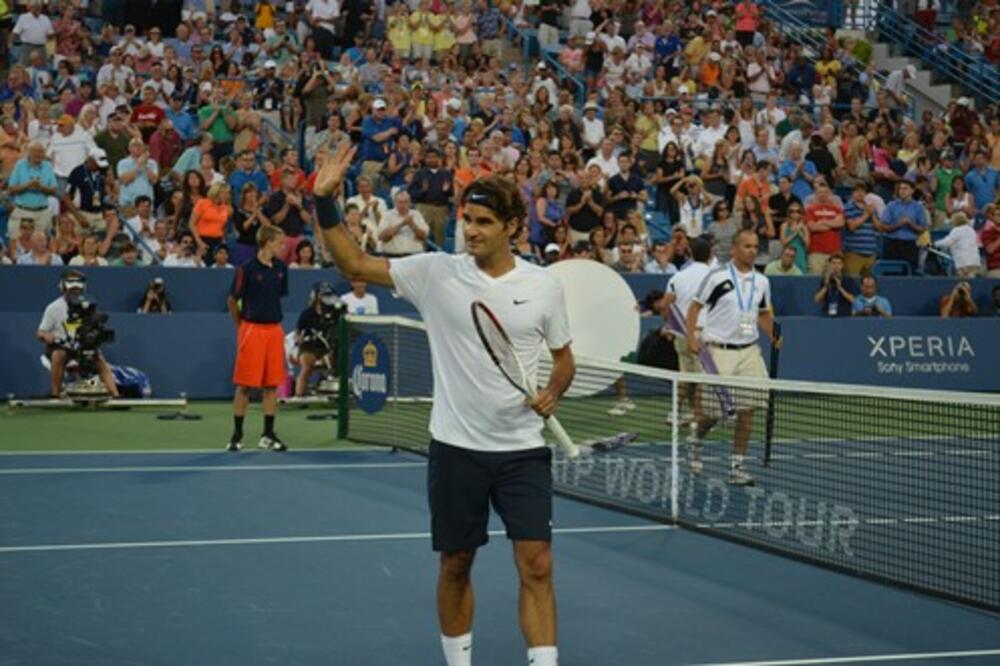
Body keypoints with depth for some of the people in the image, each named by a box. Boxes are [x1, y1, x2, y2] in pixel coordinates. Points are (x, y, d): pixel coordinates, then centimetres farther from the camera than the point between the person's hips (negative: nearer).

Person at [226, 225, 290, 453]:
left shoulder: (281, 269, 7)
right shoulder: (247, 269, -9)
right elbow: (232, 301, 0)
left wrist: (272, 316, 13)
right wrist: (241, 326, 7)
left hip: (274, 330, 5)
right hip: (252, 329, -5)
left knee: (272, 385, 5)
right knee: (244, 385, 0)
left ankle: (268, 435, 12)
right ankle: (237, 435, 8)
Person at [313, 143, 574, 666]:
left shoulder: (544, 286, -1)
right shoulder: (436, 272, -3)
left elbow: (563, 356, 11)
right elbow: (354, 264, -3)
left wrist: (552, 393, -9)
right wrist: (325, 202, -14)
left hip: (523, 449, 0)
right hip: (456, 447, 0)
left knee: (536, 566, -6)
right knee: (455, 565, 11)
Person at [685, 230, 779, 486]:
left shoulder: (762, 282, 9)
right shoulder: (717, 277, -6)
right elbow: (695, 306, -1)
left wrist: (773, 336, 3)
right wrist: (691, 337, -12)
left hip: (749, 351, 5)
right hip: (719, 351, -4)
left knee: (747, 410, -1)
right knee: (715, 411, -5)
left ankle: (737, 466, 7)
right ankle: (696, 440, 28)